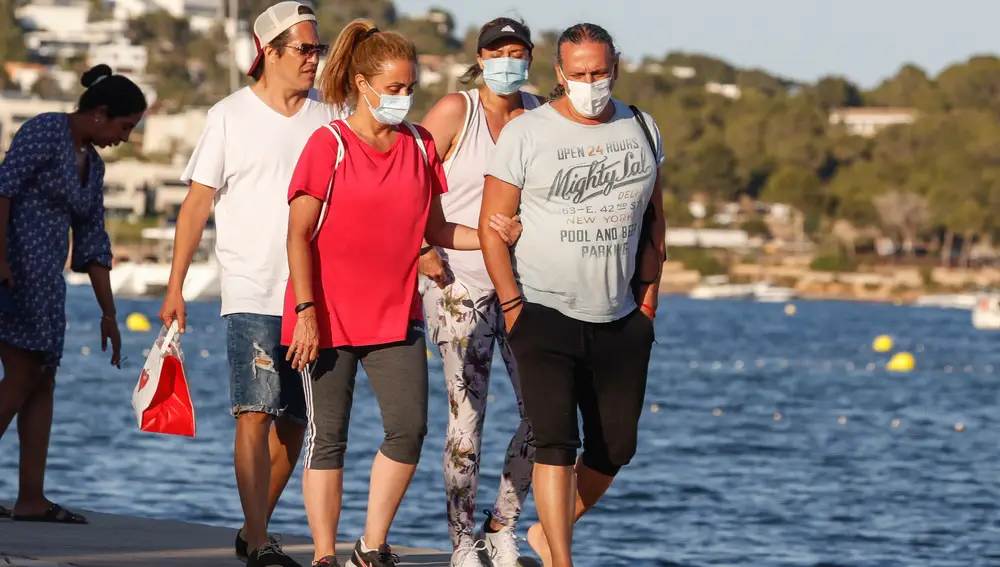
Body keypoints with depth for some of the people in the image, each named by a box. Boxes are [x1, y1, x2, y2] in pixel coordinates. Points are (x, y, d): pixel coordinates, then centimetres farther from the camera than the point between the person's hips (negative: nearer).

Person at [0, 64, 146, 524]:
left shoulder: (92, 165, 18)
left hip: (45, 280, 9)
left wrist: (109, 315, 14)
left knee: (42, 385, 5)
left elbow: (93, 245, 18)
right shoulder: (46, 131, -8)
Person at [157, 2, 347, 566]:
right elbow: (197, 203, 3)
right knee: (256, 413, -13)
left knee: (294, 421, 7)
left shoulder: (330, 118, 9)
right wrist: (175, 286, -2)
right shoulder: (230, 116, 2)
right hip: (252, 293, -3)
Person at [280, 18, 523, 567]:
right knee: (328, 437, 1)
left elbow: (434, 230, 12)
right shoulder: (328, 145, -7)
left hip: (395, 315, 4)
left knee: (409, 428, -7)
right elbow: (299, 234, -8)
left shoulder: (421, 146, 8)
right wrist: (305, 311, -15)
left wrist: (494, 234, -5)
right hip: (329, 316, -4)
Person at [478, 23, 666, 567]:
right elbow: (492, 226, -4)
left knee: (615, 446, 8)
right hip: (544, 312, -5)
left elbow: (653, 218, 17)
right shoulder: (525, 134, -5)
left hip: (620, 320, 5)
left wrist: (648, 293, 9)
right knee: (555, 440, -13)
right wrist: (513, 308, -10)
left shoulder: (641, 129, 8)